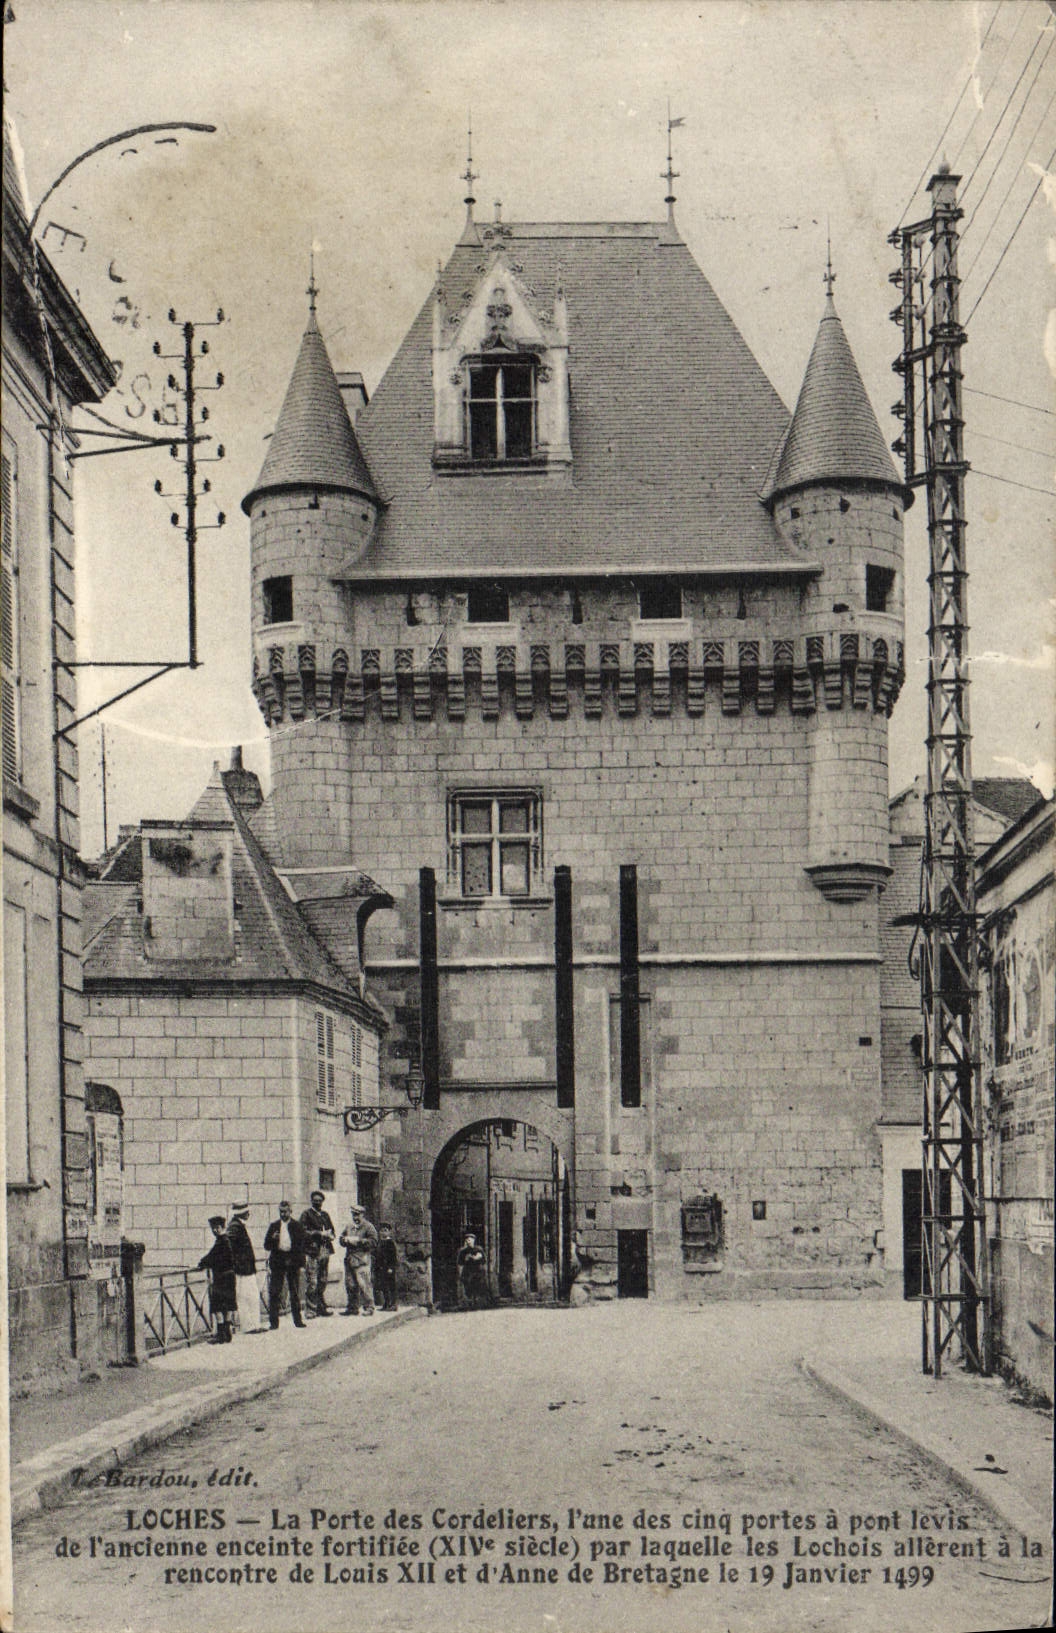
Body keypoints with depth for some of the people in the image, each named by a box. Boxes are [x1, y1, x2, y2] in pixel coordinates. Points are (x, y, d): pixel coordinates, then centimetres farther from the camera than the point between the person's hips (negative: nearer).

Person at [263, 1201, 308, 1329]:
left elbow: (301, 1246, 4)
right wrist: (272, 1238, -15)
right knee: (274, 1292, -4)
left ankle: (298, 1319, 17)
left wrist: (301, 1265, -2)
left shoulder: (297, 1226, 4)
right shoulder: (274, 1225, 8)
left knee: (295, 1292, 7)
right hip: (277, 1262, 1)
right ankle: (273, 1322, -2)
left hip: (292, 1262, -1)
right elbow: (267, 1246, 7)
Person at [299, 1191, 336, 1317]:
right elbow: (304, 1232, -9)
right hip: (312, 1251, -7)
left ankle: (321, 1307, 17)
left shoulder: (325, 1214, 20)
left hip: (325, 1250, 7)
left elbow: (331, 1229, 26)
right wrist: (320, 1234, -15)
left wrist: (330, 1235, 2)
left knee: (323, 1282, 10)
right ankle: (311, 1309, -6)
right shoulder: (306, 1214, 0)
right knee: (312, 1283, -9)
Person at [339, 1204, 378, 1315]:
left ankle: (368, 1307, -6)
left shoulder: (368, 1227, -1)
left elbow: (373, 1242, -10)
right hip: (349, 1259, 7)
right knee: (350, 1284, 8)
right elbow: (341, 1239, 22)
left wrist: (358, 1240, -15)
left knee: (364, 1284, -11)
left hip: (362, 1260, -7)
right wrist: (347, 1240, -1)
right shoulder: (348, 1227, 20)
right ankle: (352, 1307, 18)